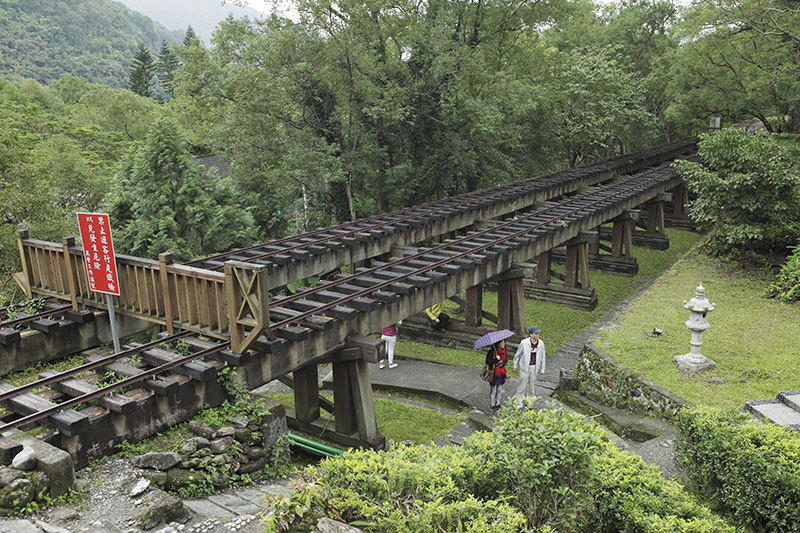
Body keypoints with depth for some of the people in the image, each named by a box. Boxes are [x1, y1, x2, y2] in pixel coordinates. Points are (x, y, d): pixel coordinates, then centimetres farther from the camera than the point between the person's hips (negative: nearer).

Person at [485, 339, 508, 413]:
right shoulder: (492, 352, -19)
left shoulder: (503, 350, 0)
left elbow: (506, 359, 9)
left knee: (499, 389, 17)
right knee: (493, 390, 3)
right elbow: (488, 361, -19)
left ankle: (497, 404, 31)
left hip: (501, 373, 6)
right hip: (493, 373, -6)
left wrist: (503, 363, -11)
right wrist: (496, 360, -30)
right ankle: (492, 406, 16)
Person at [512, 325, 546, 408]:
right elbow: (517, 354, -1)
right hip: (525, 367, -3)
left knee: (531, 385, 12)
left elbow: (542, 357, 5)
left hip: (534, 367, 3)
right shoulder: (524, 343, -15)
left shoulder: (541, 344, -6)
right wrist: (515, 366, 6)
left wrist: (542, 370, 9)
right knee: (522, 385, 0)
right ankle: (518, 403, 14)